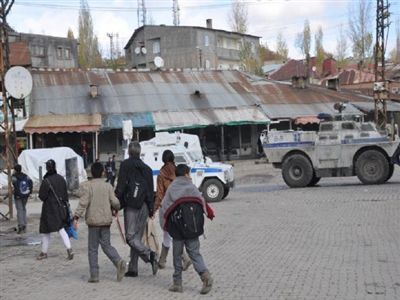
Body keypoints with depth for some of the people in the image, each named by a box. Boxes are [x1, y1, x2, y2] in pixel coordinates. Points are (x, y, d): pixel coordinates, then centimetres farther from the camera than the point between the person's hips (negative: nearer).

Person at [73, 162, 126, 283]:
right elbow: (115, 202, -2)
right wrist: (115, 209, 20)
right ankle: (119, 261, -12)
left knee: (92, 248, 6)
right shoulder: (108, 186, 4)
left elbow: (83, 203, -17)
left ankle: (94, 275, 6)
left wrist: (76, 217, -19)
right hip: (106, 220, 3)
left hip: (93, 220, -3)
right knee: (106, 245, 13)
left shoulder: (87, 186, -6)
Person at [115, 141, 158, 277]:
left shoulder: (126, 165, 0)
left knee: (131, 237, -6)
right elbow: (151, 190, 16)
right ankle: (132, 269, 10)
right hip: (144, 206, 6)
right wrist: (151, 208, 20)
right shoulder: (147, 168, 16)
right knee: (137, 237, 9)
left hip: (131, 206, -6)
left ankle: (150, 255, -26)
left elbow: (120, 186, -8)